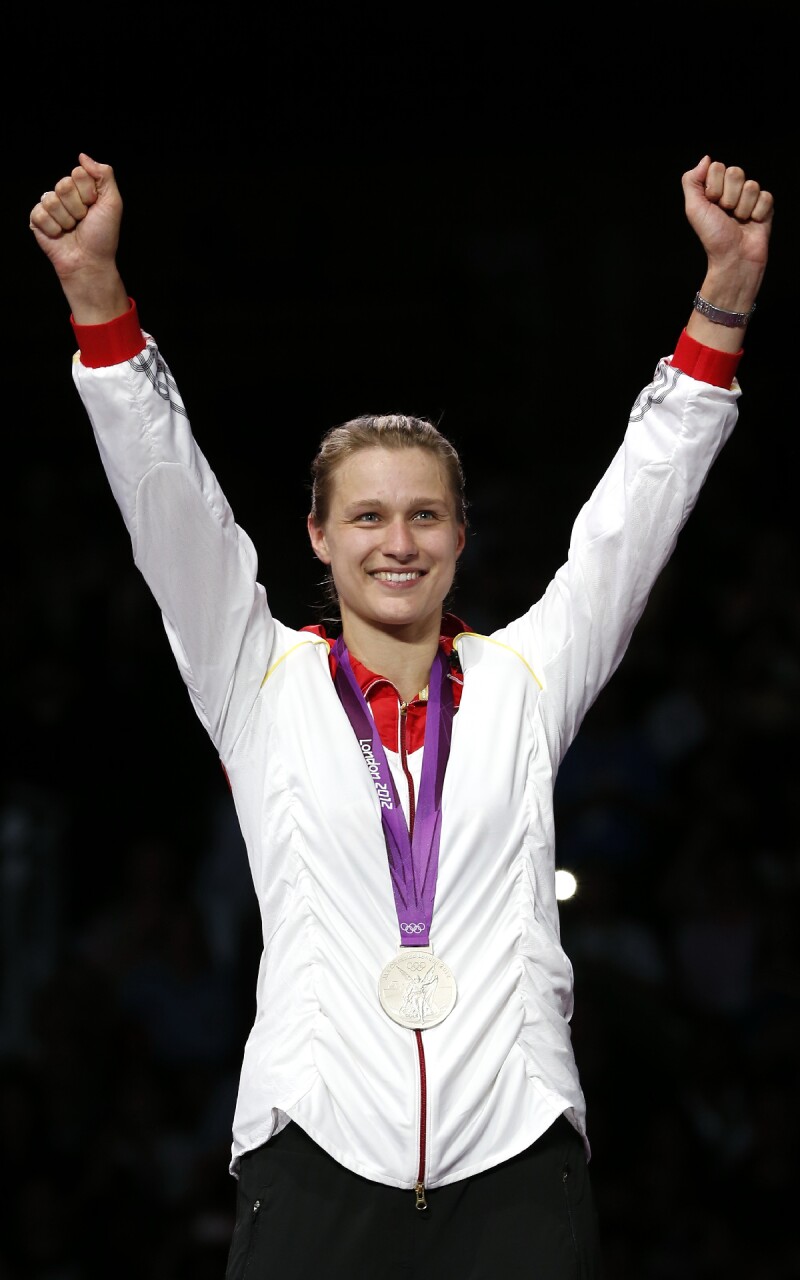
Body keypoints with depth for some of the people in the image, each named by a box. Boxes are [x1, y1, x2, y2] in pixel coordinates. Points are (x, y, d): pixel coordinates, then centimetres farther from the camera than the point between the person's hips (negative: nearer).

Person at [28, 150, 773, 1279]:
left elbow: (639, 503, 11)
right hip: (318, 1154, -1)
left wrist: (728, 288, 2)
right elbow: (169, 509, 3)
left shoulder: (523, 680, 15)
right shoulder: (266, 685, 12)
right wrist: (96, 292, -9)